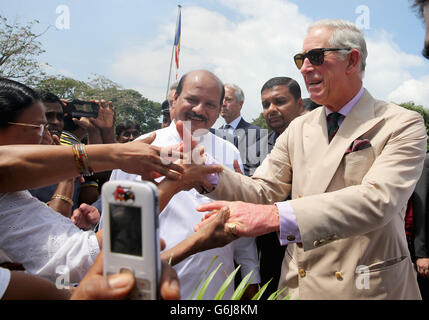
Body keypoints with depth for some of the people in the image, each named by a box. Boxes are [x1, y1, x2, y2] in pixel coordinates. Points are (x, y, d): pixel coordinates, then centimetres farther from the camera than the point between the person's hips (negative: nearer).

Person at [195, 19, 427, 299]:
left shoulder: (402, 125, -10)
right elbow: (263, 191, 0)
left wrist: (276, 216, -36)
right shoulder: (298, 129, 4)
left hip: (369, 287, -3)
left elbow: (378, 200, -25)